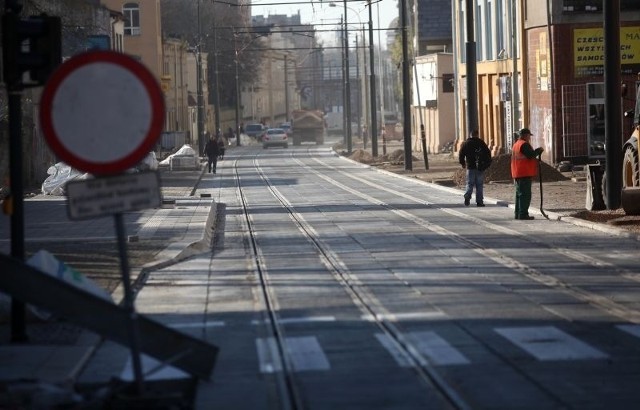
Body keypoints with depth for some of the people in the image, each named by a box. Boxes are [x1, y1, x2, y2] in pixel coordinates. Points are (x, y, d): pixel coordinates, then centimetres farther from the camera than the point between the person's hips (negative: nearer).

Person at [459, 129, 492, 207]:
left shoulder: (466, 143, 4)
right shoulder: (481, 143, 4)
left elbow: (461, 154, 0)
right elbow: (488, 153, 2)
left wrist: (463, 163, 13)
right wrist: (487, 163, 10)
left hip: (470, 166, 0)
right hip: (480, 167, 0)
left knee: (470, 184, 4)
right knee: (479, 185, 4)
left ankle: (467, 197, -19)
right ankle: (479, 201, 1)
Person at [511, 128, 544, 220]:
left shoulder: (516, 144, 19)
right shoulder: (524, 144, -13)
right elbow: (531, 155, -21)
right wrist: (539, 150, -8)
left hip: (517, 174, 10)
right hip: (525, 174, -10)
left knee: (519, 194, 15)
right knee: (525, 194, -9)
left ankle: (518, 214, 18)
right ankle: (523, 214, -12)